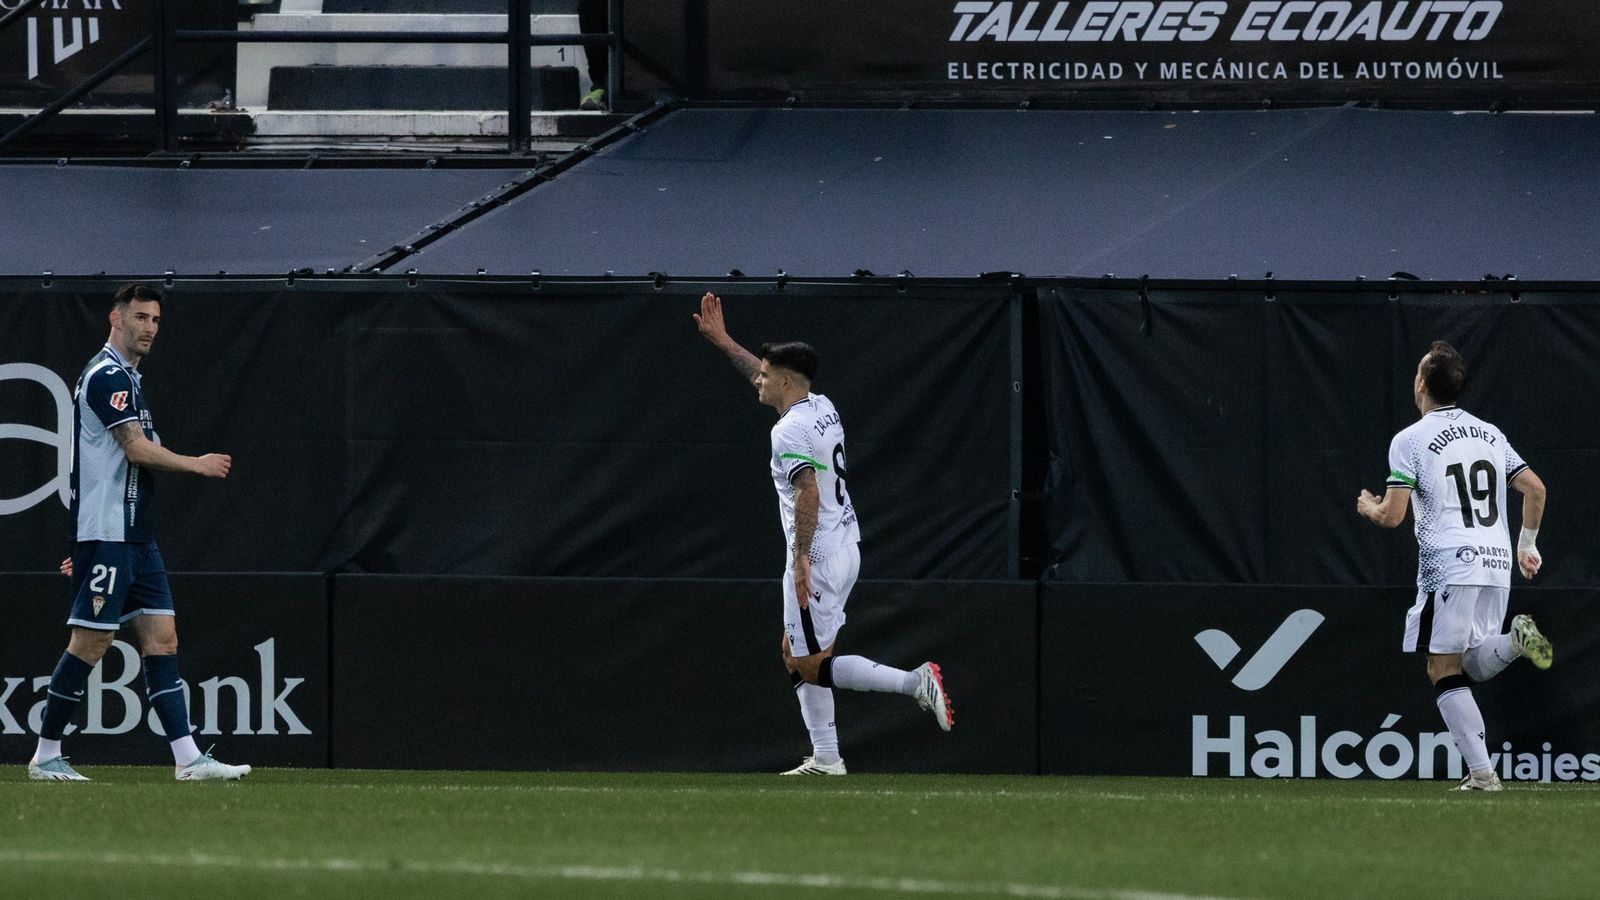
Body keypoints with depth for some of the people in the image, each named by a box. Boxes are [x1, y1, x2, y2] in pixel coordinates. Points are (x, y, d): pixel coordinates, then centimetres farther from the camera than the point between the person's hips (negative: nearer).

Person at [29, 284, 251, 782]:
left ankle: (188, 758, -2)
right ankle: (46, 756, 2)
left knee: (161, 638, 3)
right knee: (90, 643, -6)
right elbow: (137, 449, -21)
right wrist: (197, 465, -11)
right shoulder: (106, 376, -12)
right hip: (106, 537, -10)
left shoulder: (126, 378, 19)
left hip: (136, 539, 10)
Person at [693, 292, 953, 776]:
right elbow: (767, 375, 29)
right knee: (796, 652, 17)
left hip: (819, 555, -10)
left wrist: (801, 558, -26)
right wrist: (720, 340, 33)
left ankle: (915, 683, -14)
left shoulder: (790, 430, -16)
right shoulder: (822, 407, 11)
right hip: (846, 547, 10)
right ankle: (825, 758, 15)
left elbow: (809, 493, -27)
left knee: (814, 665, -4)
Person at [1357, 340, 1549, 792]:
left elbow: (1392, 516, -8)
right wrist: (1526, 545, 21)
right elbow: (1535, 488, 10)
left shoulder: (1410, 440, -4)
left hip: (1449, 567, -6)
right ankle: (1515, 640, -16)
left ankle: (1481, 772, -11)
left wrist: (1369, 507, 15)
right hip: (1497, 566, 6)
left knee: (1444, 671, 0)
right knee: (1472, 666, 16)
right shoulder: (1489, 433, 13)